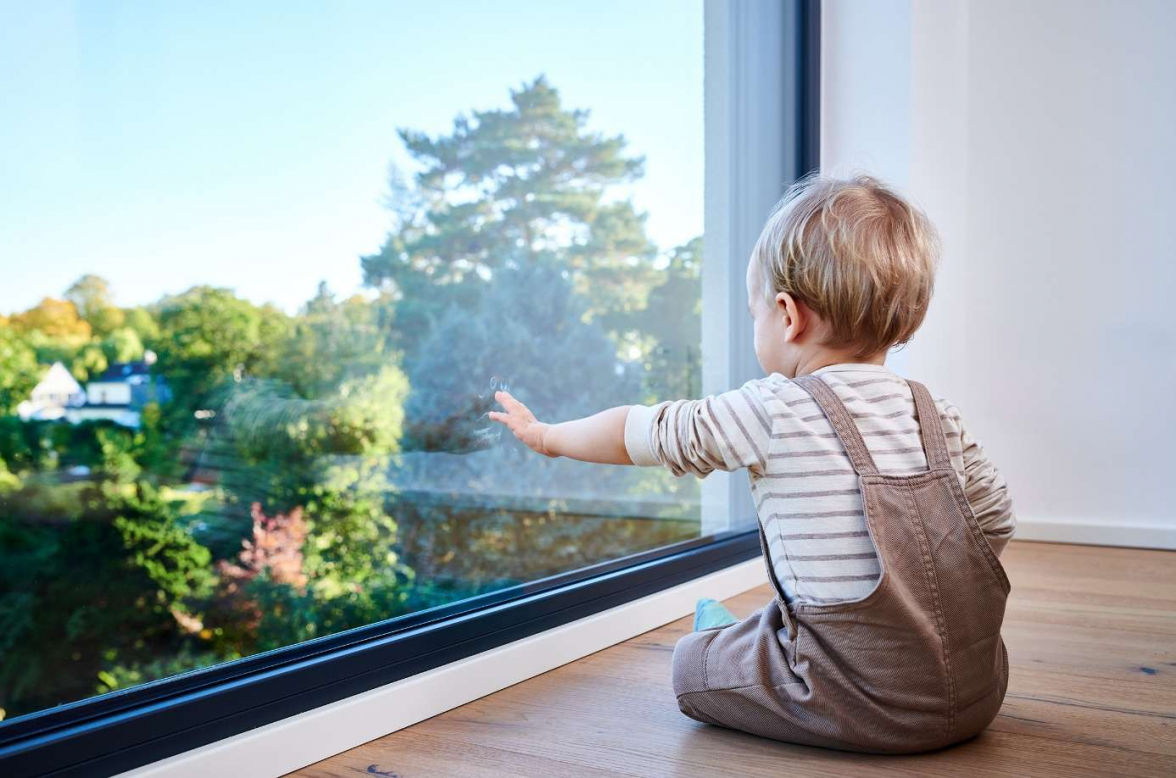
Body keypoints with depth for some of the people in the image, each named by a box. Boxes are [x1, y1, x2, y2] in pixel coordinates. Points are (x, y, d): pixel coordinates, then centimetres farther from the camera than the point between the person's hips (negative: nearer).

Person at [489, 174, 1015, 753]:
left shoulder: (771, 413, -11)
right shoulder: (941, 420, 4)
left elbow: (636, 433, 0)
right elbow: (997, 524, 10)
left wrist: (545, 435, 17)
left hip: (868, 706, -6)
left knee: (693, 663, 13)